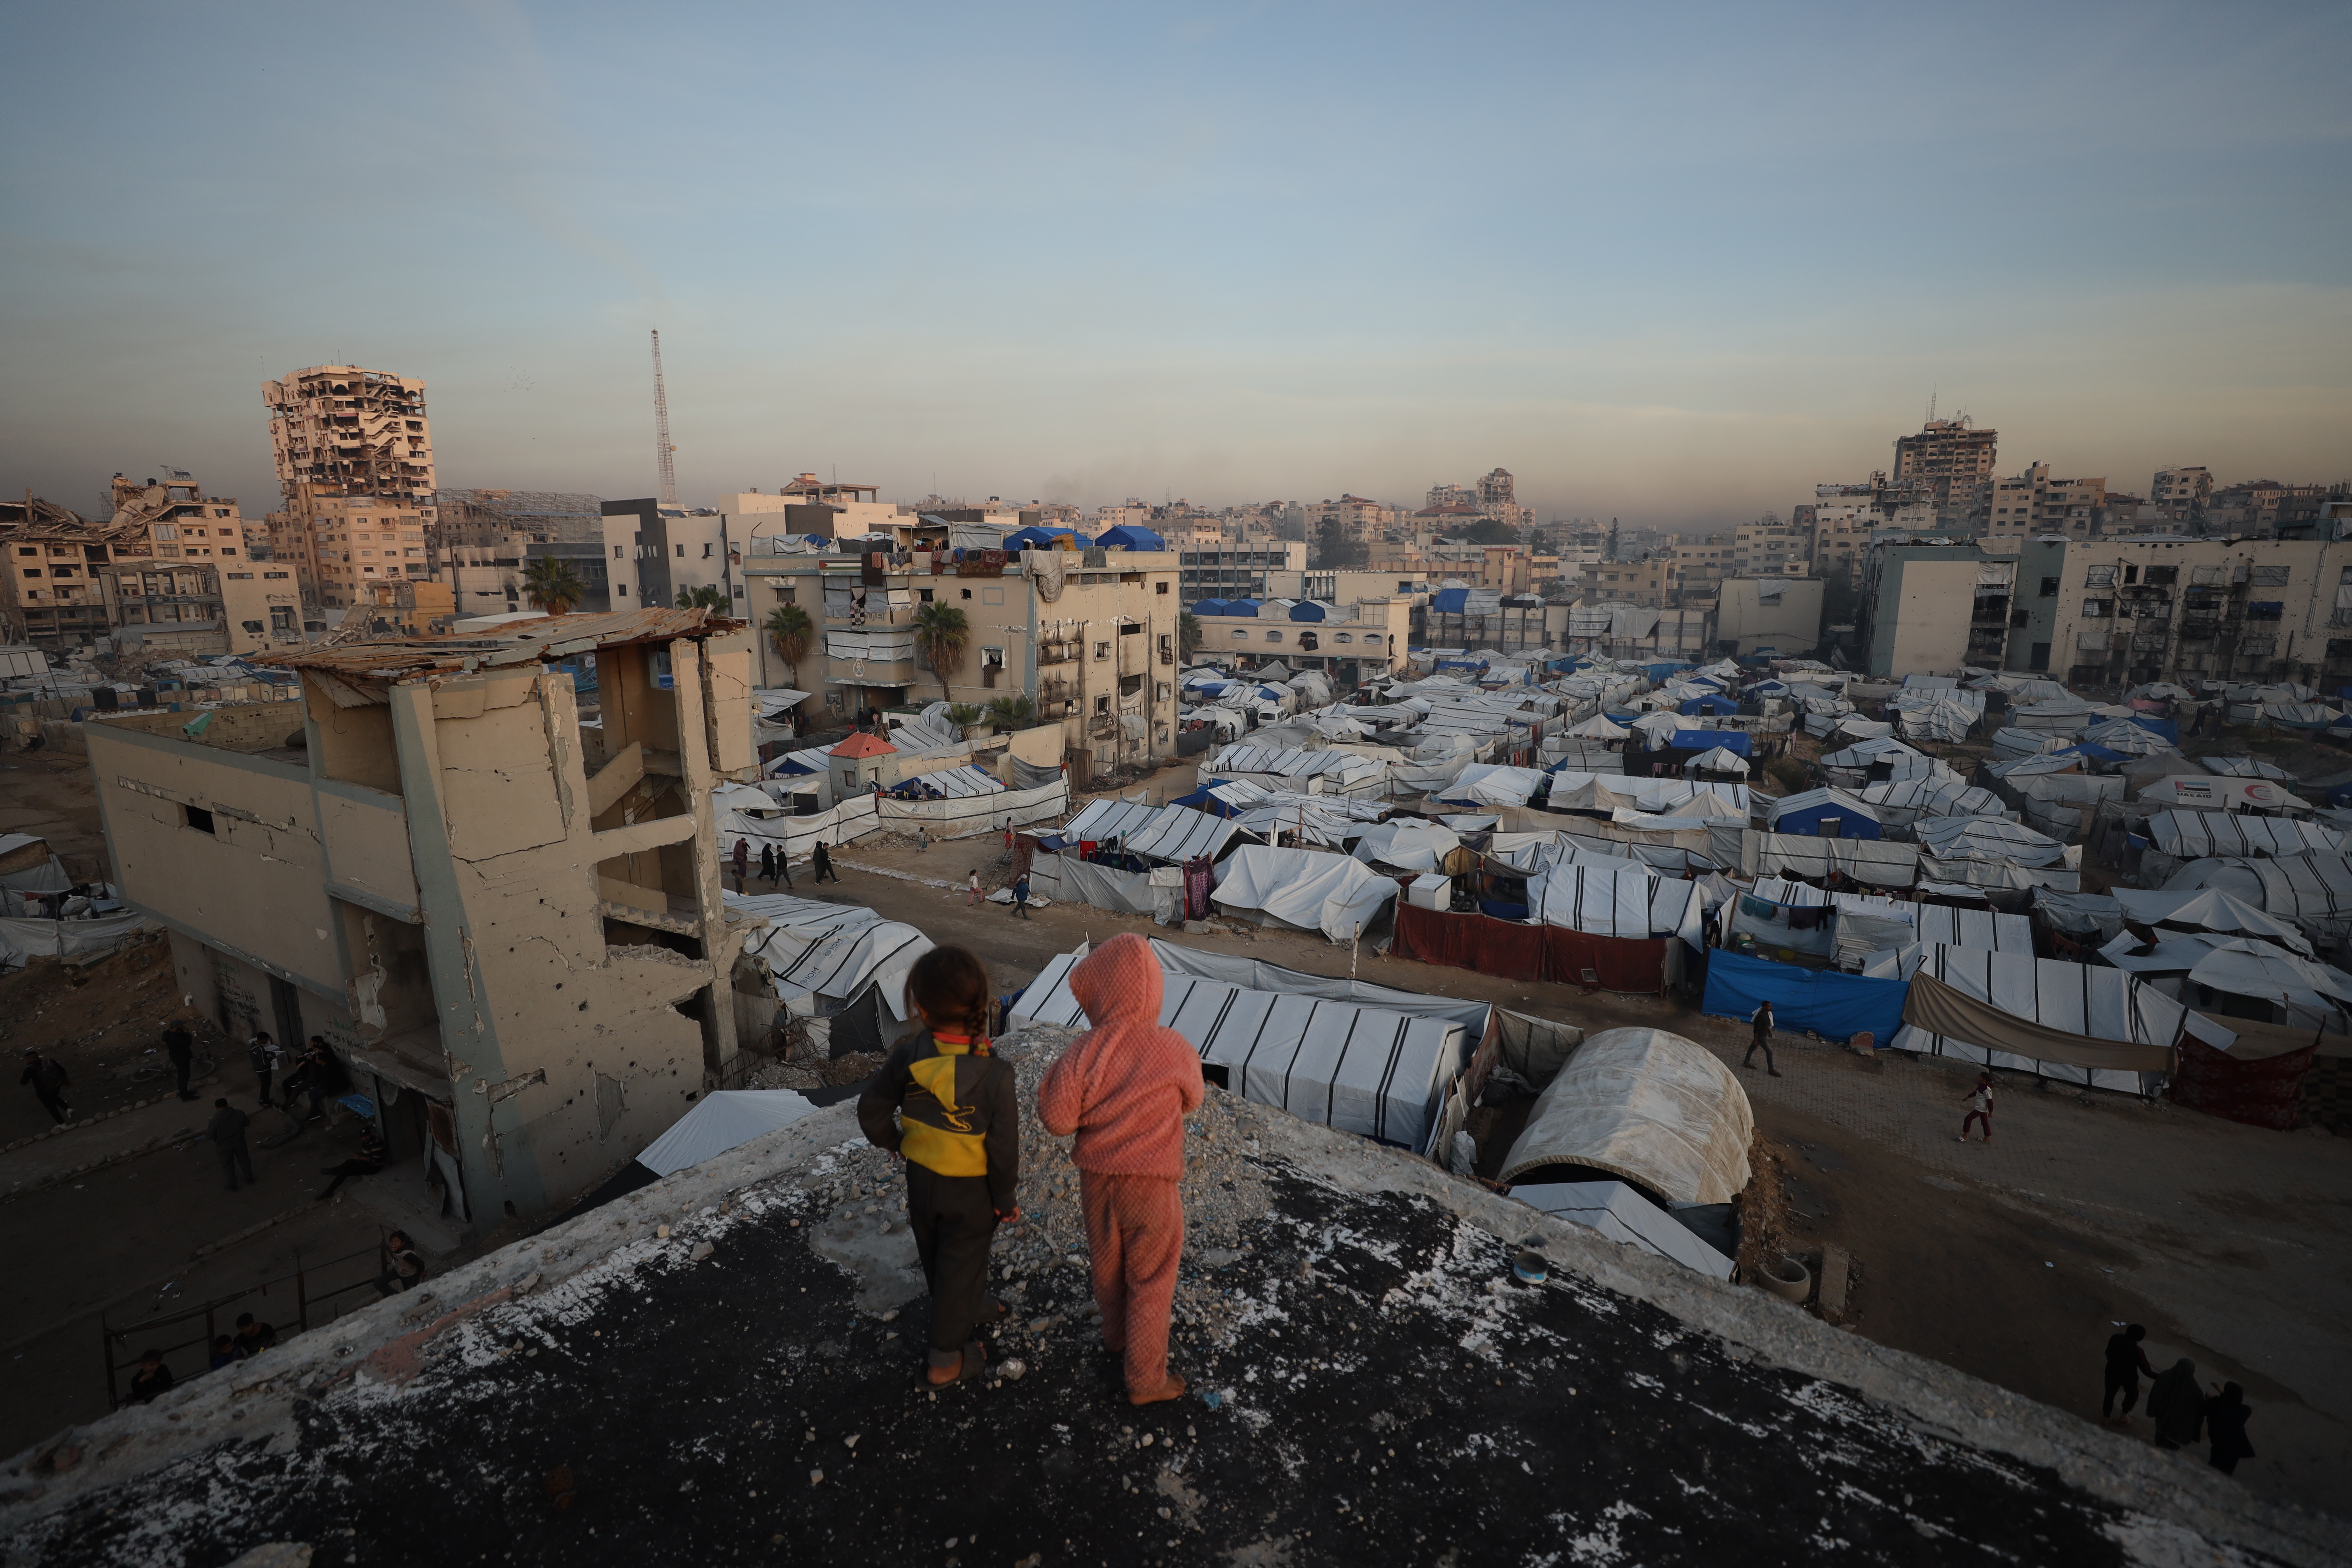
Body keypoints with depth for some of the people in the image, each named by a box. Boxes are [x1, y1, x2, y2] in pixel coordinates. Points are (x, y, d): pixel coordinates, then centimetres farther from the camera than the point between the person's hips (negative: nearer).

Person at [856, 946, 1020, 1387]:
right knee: (961, 1264, 16)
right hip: (971, 1190, -4)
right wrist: (1006, 1198, -5)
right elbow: (1004, 1145, -21)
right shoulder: (994, 1074, -28)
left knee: (937, 1256, 27)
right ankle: (947, 1357, 29)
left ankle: (970, 1306, 52)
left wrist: (891, 1141, 14)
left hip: (921, 1179, 4)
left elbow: (871, 1108, -7)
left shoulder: (908, 1056, -19)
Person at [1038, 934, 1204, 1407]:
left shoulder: (1083, 1053, -20)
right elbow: (1190, 1101, 0)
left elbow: (1057, 1119, -13)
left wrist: (1059, 1073, 1)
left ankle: (1116, 1336, 50)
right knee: (1150, 1280, 15)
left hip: (1096, 1178, 3)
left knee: (1108, 1264, 26)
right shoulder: (1176, 1052, -19)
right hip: (1150, 1187, -2)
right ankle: (1146, 1380, 27)